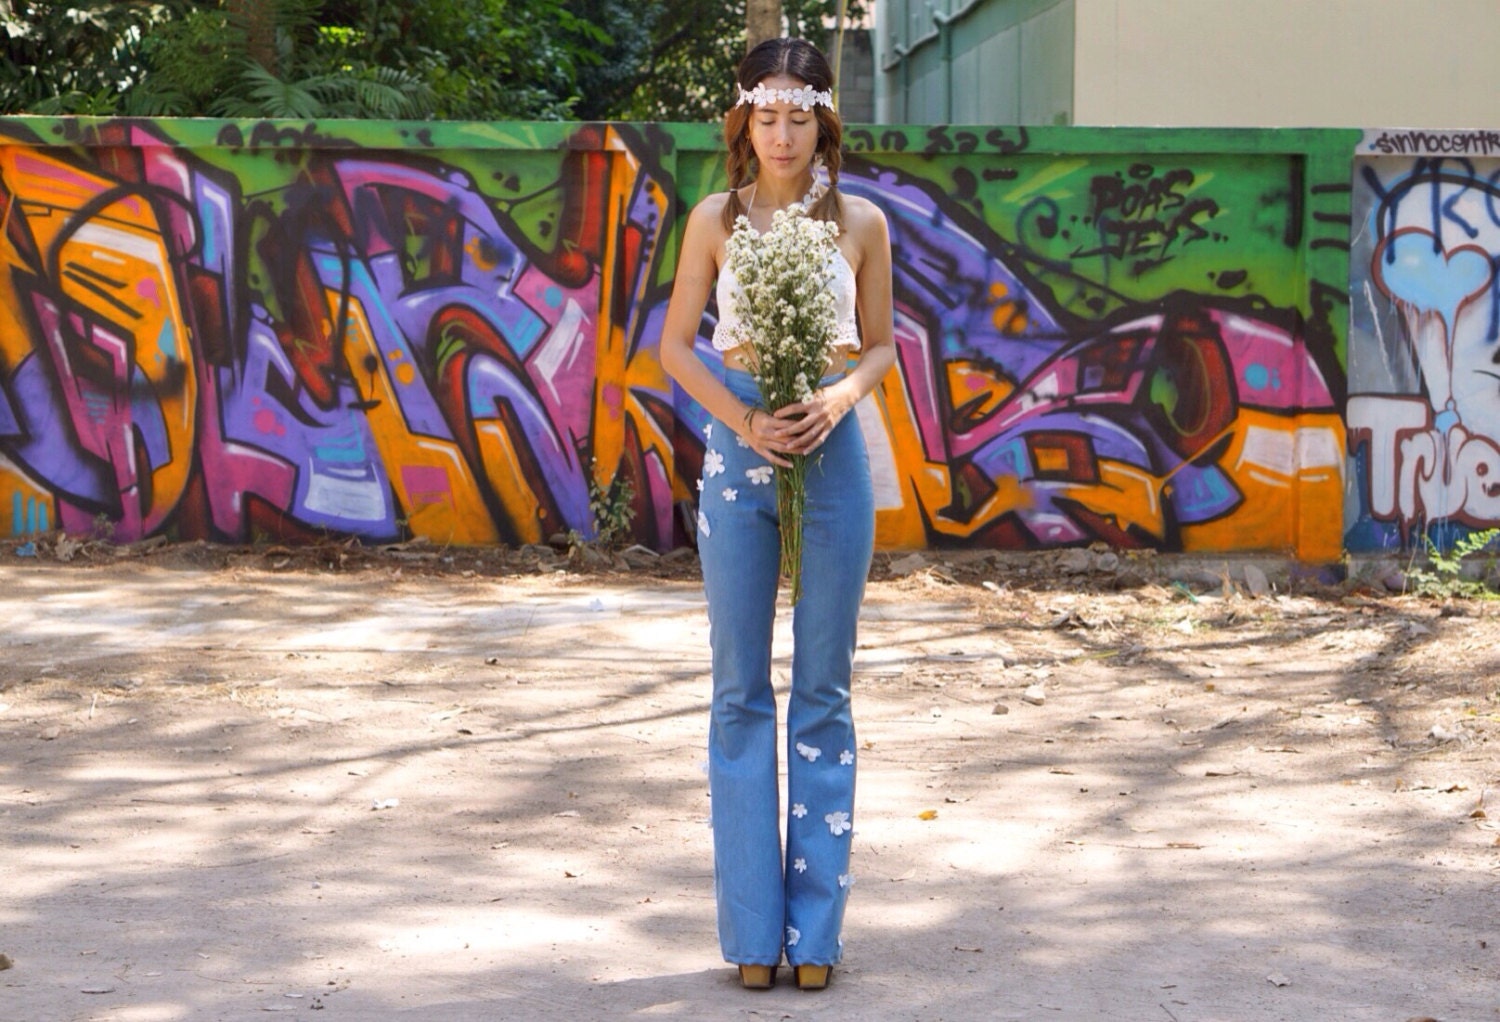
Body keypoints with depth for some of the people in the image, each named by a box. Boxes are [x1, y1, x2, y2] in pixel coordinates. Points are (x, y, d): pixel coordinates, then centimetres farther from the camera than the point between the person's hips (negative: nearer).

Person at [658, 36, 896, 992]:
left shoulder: (860, 223, 1)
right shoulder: (716, 220, 1)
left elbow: (880, 345, 9)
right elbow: (676, 346, 4)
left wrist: (839, 398, -12)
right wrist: (744, 419, -11)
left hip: (831, 453, 0)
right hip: (738, 451, 0)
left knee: (823, 692, 4)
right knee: (741, 692, 3)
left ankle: (815, 926, 11)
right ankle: (753, 928, 9)